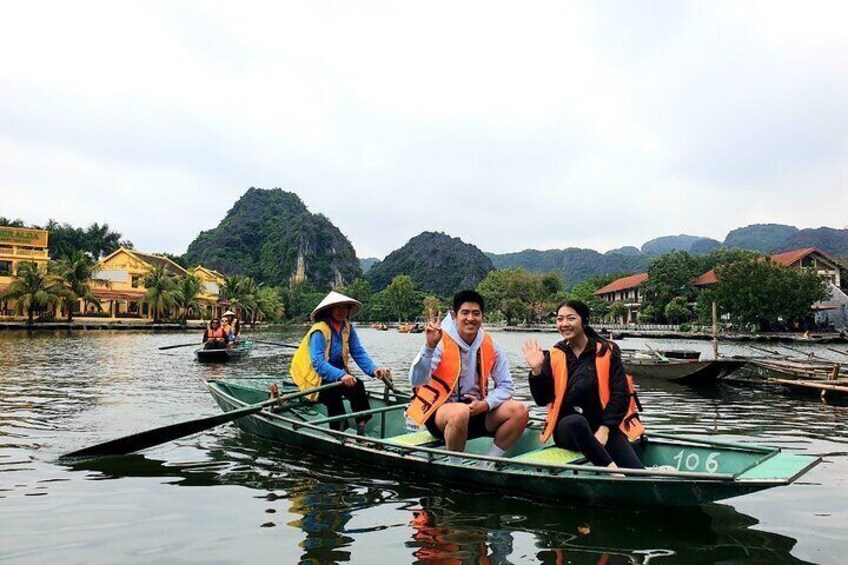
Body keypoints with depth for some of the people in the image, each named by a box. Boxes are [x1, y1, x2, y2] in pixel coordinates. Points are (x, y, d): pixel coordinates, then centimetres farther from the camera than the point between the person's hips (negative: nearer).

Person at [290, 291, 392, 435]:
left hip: (337, 377, 6)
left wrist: (373, 369, -24)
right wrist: (341, 375, -42)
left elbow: (359, 353, -5)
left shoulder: (348, 328, 2)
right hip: (316, 380, -6)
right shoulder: (319, 331, -18)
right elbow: (318, 363, -28)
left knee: (357, 385, -24)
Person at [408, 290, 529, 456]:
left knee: (519, 411, -14)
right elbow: (417, 380, -27)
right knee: (461, 412, -37)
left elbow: (506, 386, 3)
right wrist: (429, 346, -42)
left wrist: (484, 405, -15)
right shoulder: (441, 342, -14)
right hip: (440, 411, -5)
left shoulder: (490, 346, 0)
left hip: (476, 411, 5)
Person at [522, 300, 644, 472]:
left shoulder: (606, 352, 1)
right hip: (568, 428, 1)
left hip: (605, 426, -1)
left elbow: (621, 394, -4)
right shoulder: (554, 356, 3)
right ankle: (612, 471, -35)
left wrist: (604, 429, -14)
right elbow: (542, 400, 0)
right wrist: (537, 370, -15)